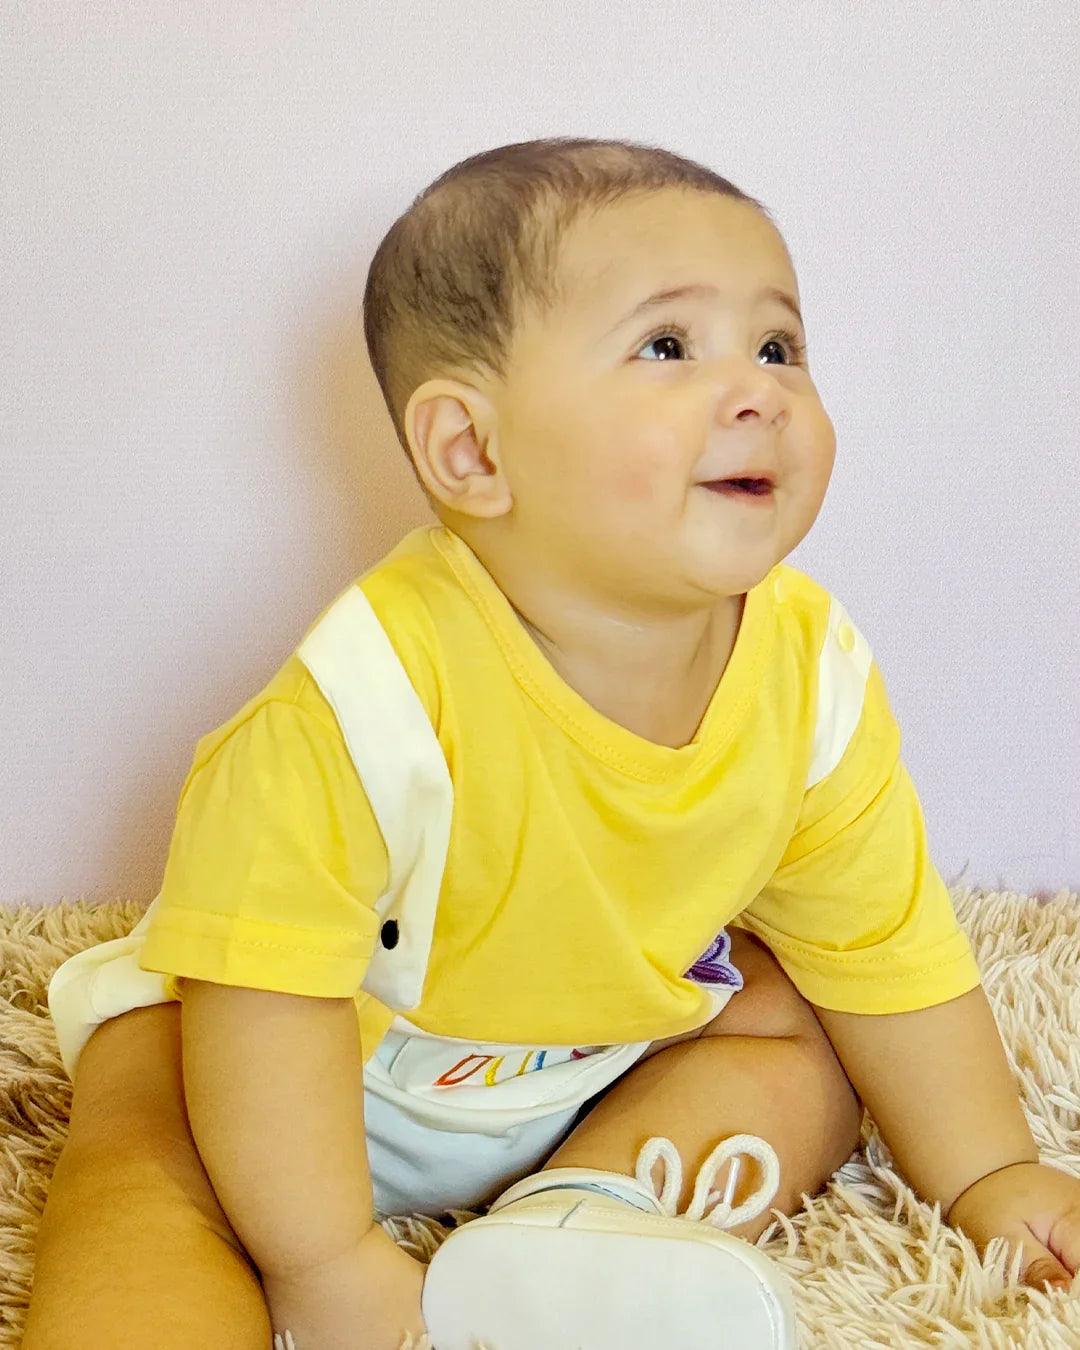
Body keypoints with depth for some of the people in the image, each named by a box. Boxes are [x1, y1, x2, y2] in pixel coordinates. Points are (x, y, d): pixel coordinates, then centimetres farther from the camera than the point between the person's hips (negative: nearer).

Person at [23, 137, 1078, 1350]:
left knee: (812, 1051, -4)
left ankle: (574, 1229, -18)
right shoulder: (377, 695, -36)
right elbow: (270, 981, -31)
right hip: (342, 1064, -5)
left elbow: (886, 950, -5)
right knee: (148, 1150, -26)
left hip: (608, 1041, 5)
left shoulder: (813, 676, -19)